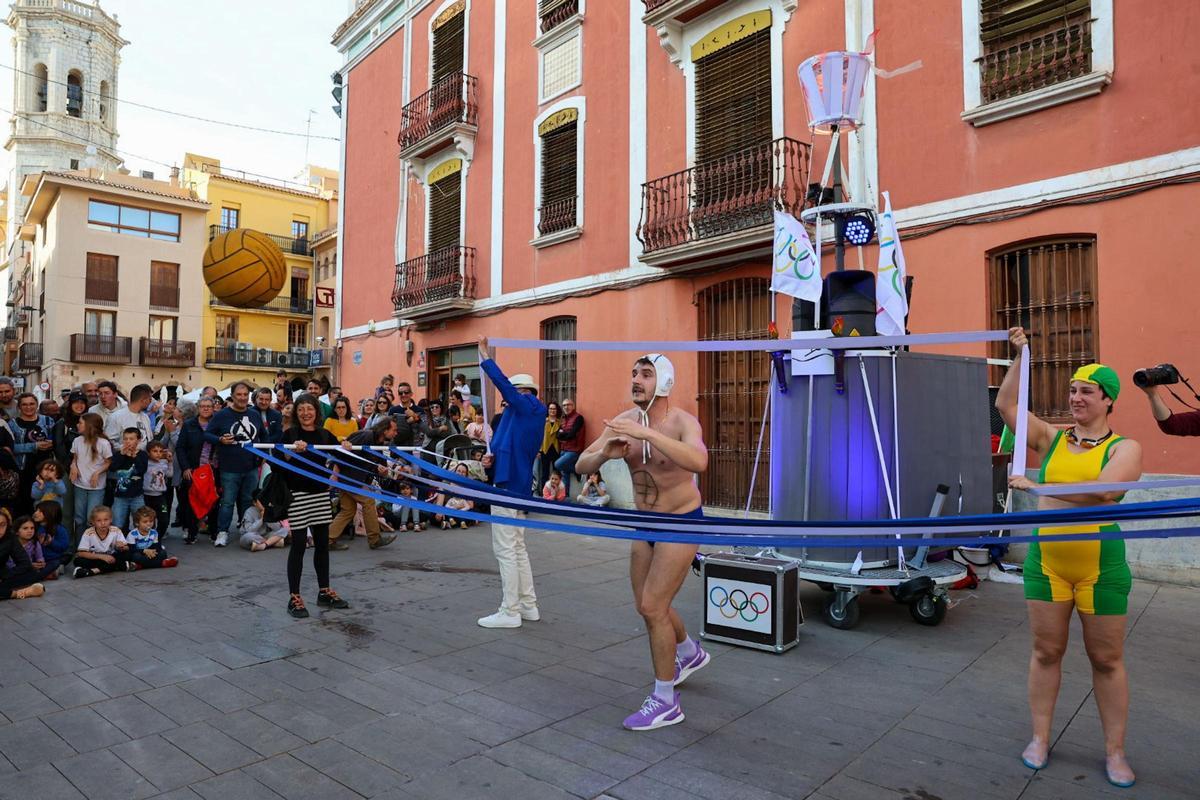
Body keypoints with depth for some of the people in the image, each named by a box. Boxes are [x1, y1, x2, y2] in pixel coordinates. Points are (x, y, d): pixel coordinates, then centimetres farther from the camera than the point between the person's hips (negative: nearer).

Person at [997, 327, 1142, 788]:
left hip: (1101, 565, -2)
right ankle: (1040, 738, 22)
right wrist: (1020, 355, 0)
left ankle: (1115, 751, 24)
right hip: (1046, 558, 3)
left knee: (1107, 660, 10)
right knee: (1046, 651, 10)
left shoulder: (1124, 448, -4)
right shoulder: (1051, 439, 6)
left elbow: (1102, 490, -23)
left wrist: (1037, 487, -24)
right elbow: (1006, 405, 1)